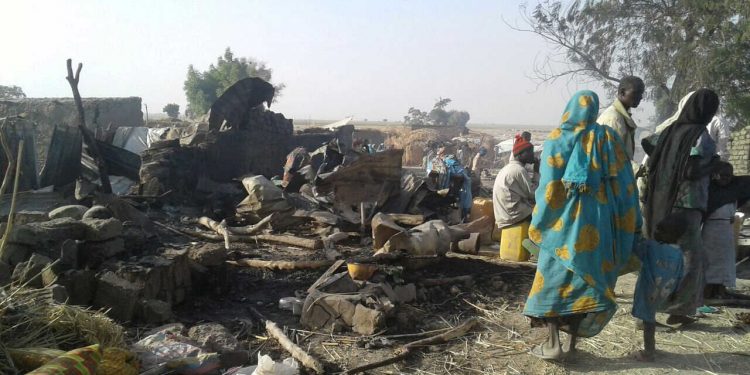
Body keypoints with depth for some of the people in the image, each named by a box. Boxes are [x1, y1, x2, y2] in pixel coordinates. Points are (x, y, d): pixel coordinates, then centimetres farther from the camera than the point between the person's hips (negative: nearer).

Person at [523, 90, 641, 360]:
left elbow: (548, 186, -7)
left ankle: (553, 343, -1)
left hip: (565, 216, -3)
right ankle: (573, 341, 16)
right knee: (587, 278, 12)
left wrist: (537, 225, 0)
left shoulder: (558, 138, -4)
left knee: (553, 278, 4)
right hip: (599, 218, 3)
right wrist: (630, 224, 10)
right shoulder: (609, 138, 4)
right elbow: (624, 183, 3)